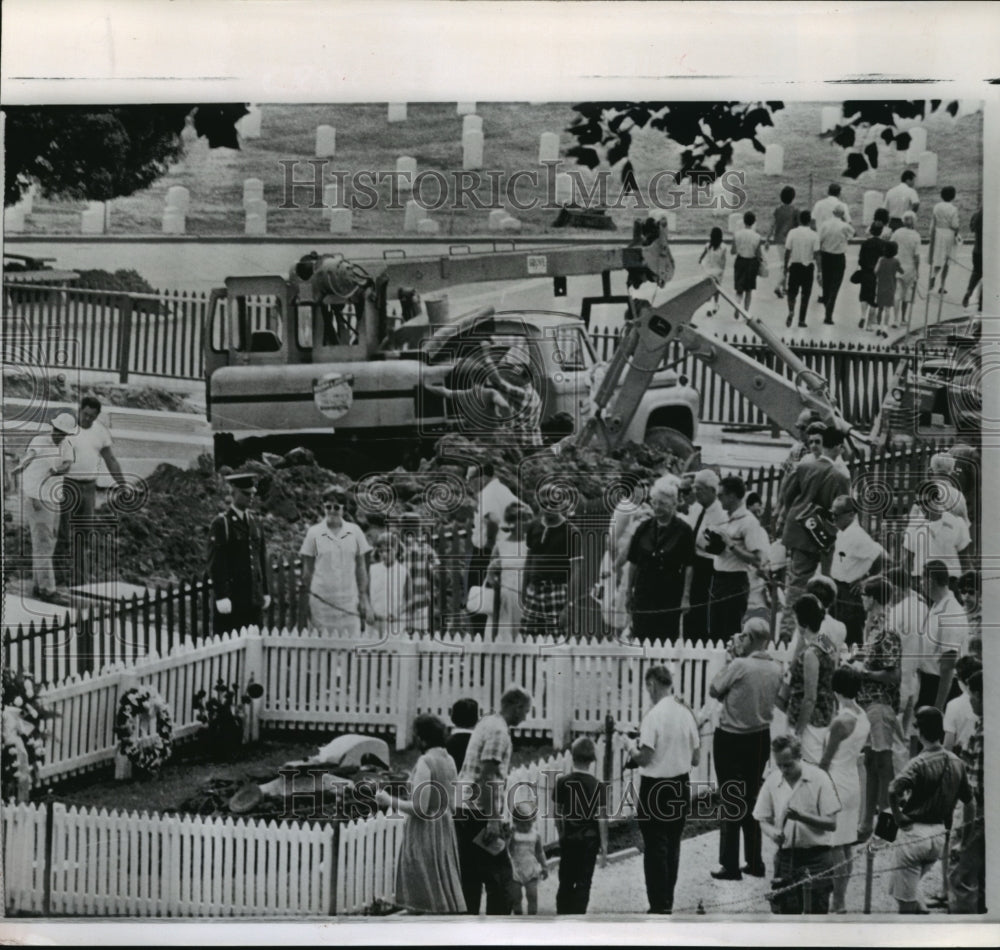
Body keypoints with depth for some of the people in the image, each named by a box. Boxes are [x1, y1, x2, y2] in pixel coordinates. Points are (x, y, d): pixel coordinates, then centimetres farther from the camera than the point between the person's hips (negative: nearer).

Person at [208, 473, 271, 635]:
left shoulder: (255, 523, 14)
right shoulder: (221, 524, -6)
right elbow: (215, 563, -10)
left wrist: (265, 592, 13)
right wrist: (221, 597, -15)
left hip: (255, 598, 6)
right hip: (231, 600, -6)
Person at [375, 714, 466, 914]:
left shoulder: (425, 762, -17)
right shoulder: (449, 761, 7)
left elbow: (419, 808, -21)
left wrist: (389, 801, -9)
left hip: (425, 834, -8)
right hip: (446, 830, 8)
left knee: (427, 901, -1)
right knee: (444, 895, 14)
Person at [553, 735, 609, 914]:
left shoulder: (562, 782, -4)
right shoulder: (598, 786, -11)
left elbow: (558, 813, 3)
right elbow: (602, 819, -10)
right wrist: (604, 846, -5)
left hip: (567, 838, 2)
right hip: (590, 839, -2)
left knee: (565, 882, 14)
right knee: (583, 883, 3)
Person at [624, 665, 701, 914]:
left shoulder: (653, 716, -17)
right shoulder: (686, 714, 1)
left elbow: (644, 758, -20)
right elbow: (696, 759, 6)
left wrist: (631, 749, 0)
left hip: (656, 788, -6)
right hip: (681, 786, 6)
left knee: (655, 849, 2)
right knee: (673, 846, 16)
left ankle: (659, 906, 5)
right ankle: (667, 902, 25)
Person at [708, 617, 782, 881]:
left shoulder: (739, 665, -20)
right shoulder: (776, 668, -2)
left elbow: (714, 690, -9)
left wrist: (729, 659, 0)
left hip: (731, 739, -5)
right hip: (761, 738, 5)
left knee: (731, 800, 3)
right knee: (753, 800, 16)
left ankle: (730, 866, 6)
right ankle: (755, 862, 22)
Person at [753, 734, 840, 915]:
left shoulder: (819, 778, -8)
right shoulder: (772, 780, 2)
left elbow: (831, 823, -10)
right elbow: (763, 820, 9)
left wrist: (801, 816, -24)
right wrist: (772, 832, -14)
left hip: (815, 856, -3)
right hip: (785, 857, 3)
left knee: (816, 911, -3)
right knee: (784, 912, 4)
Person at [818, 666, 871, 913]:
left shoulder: (841, 721, -20)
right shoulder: (863, 718, 4)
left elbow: (826, 760, -14)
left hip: (836, 784, -8)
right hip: (853, 781, 8)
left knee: (835, 847, -2)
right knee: (845, 846, 13)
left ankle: (838, 904, 1)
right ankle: (840, 900, 20)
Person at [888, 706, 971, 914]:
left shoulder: (919, 763, -16)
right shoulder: (956, 762, 3)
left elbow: (893, 791, -30)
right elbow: (968, 798, 13)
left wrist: (898, 817, -17)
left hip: (915, 832, -6)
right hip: (939, 835, 6)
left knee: (906, 901, 2)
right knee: (899, 889, 25)